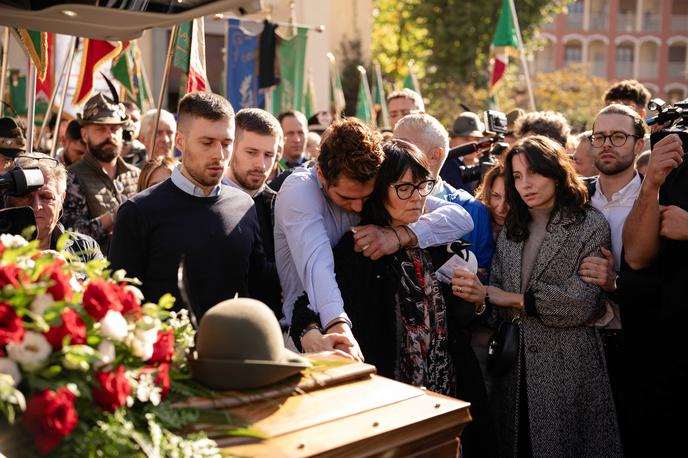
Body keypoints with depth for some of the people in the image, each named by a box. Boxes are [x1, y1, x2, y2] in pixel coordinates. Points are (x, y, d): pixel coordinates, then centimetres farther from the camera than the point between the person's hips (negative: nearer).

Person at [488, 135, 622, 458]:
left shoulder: (590, 225, -5)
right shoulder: (510, 232, 11)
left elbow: (583, 303, -15)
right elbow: (498, 300, 5)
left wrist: (515, 299, -11)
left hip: (569, 368, -4)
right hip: (517, 367, 5)